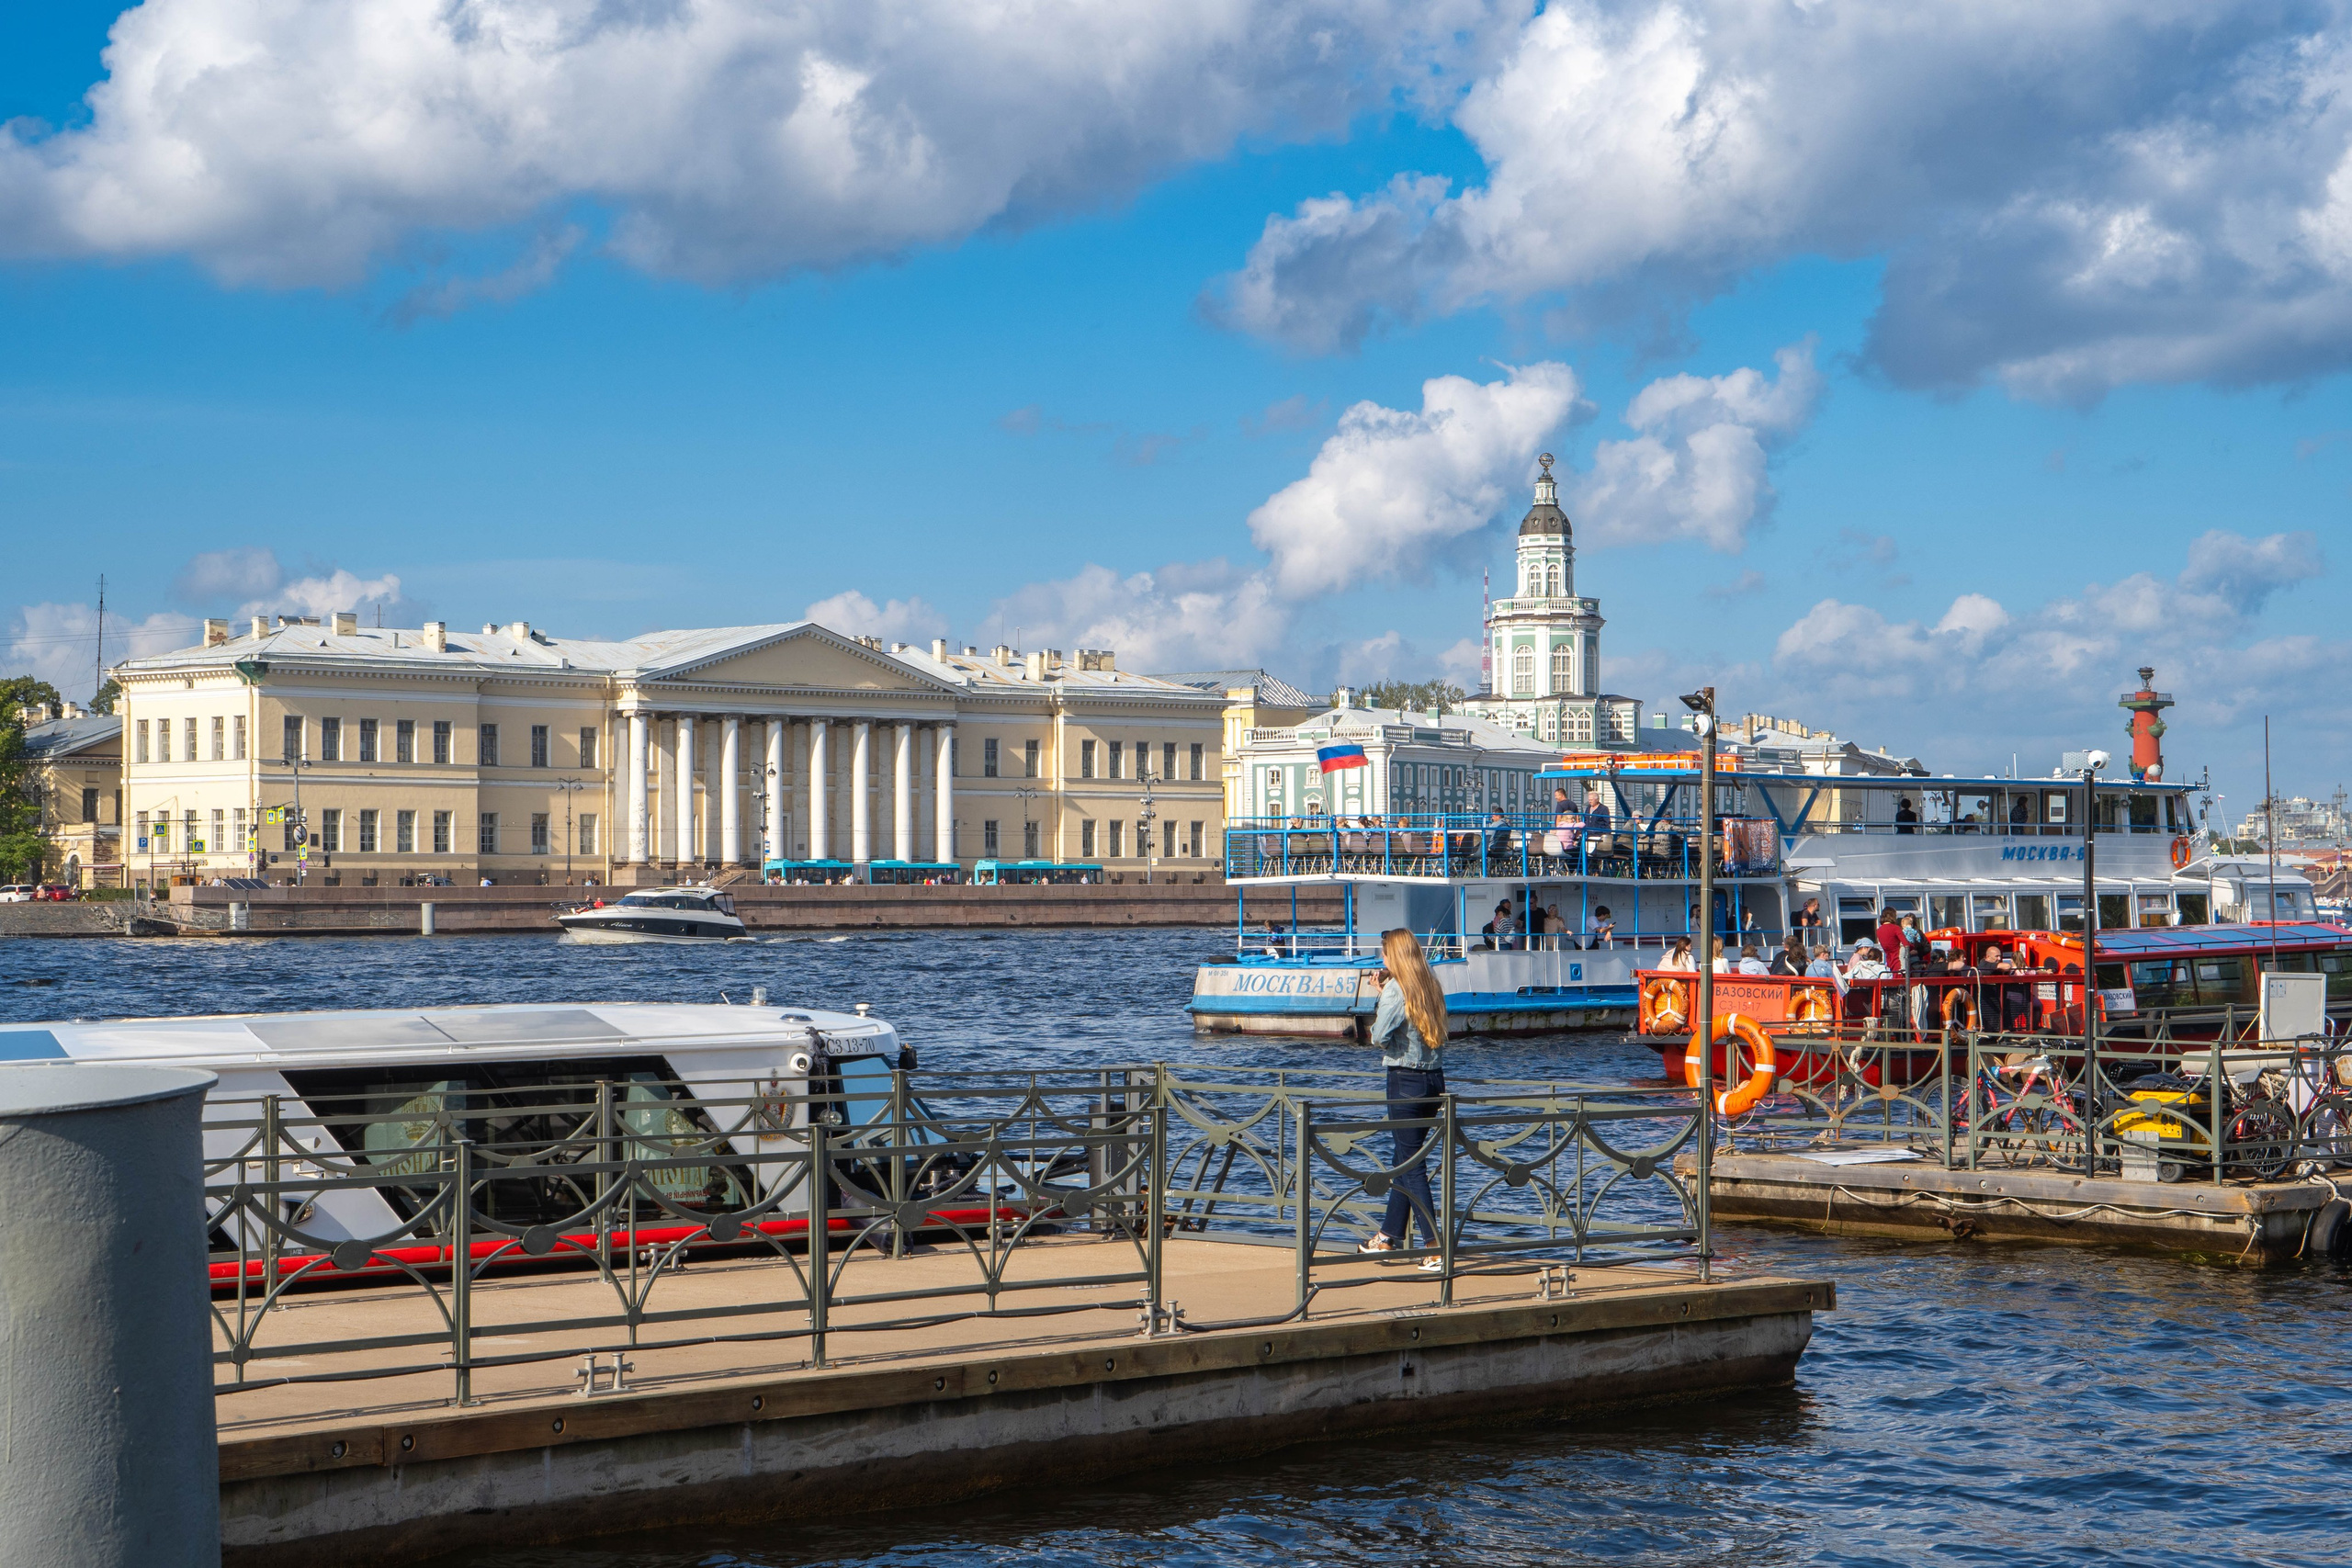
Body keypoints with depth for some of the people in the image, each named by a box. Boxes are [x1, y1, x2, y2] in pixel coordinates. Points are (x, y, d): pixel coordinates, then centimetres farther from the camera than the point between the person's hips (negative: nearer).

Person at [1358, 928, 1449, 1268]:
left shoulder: (1395, 989, -12)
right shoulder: (1429, 986, 10)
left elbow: (1380, 1037, -15)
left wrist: (1376, 1014, 4)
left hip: (1406, 1081, -8)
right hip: (1435, 1078, 8)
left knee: (1411, 1164, -4)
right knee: (1402, 1157, 18)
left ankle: (1436, 1247, -10)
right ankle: (1389, 1237, 27)